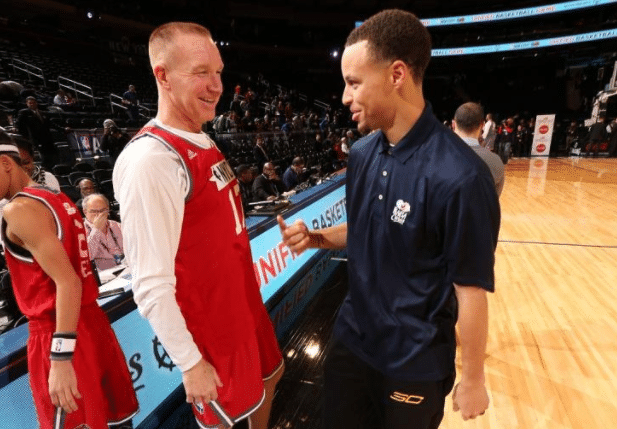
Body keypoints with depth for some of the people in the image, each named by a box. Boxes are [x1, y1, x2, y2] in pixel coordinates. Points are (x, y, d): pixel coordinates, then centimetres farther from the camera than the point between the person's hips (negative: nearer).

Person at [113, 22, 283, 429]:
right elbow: (152, 286, -26)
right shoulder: (151, 159, -26)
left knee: (269, 375, 29)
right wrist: (190, 363, -19)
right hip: (211, 323, -8)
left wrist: (248, 276, 16)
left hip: (244, 302, 9)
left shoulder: (203, 142, 4)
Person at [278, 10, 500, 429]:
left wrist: (473, 379, -7)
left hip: (415, 359, -5)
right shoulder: (362, 153, -5)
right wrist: (315, 237, -9)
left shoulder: (459, 176, -27)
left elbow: (472, 290, -19)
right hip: (352, 335, 6)